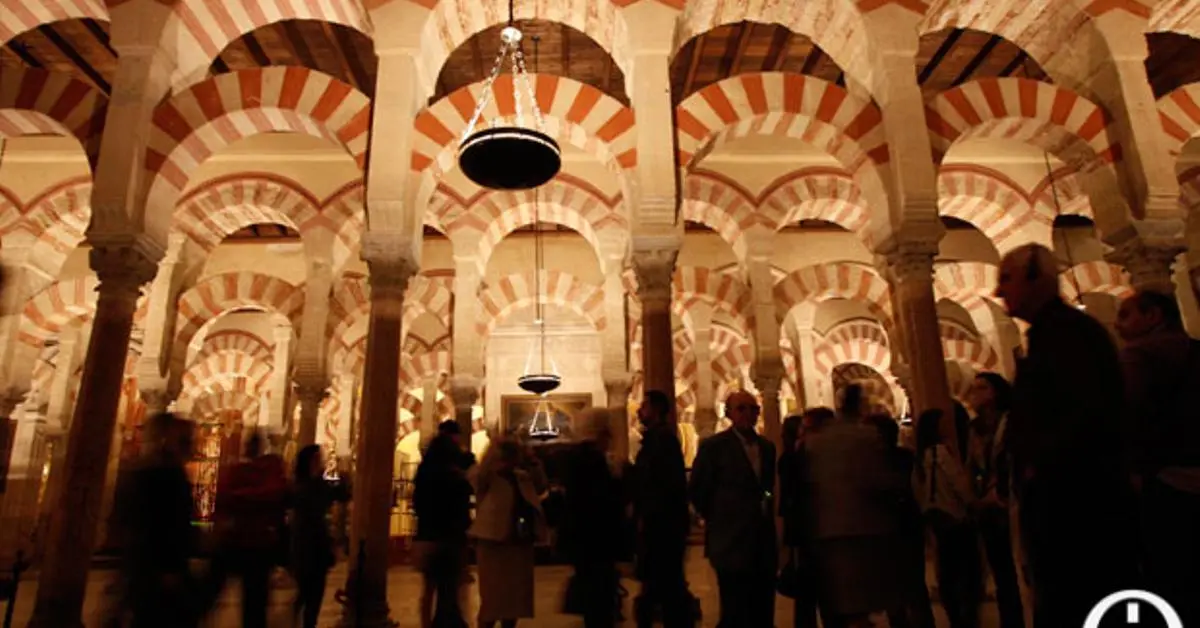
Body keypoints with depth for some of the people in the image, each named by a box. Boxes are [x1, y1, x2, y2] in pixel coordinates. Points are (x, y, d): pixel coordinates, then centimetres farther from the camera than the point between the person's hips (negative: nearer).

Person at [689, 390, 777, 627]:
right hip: (732, 543, -6)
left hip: (764, 543, 6)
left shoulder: (767, 446, 11)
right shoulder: (713, 446, -7)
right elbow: (697, 492, -5)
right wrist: (719, 521, 1)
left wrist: (765, 517, 10)